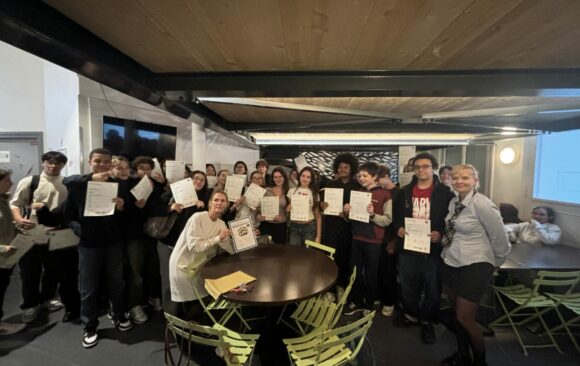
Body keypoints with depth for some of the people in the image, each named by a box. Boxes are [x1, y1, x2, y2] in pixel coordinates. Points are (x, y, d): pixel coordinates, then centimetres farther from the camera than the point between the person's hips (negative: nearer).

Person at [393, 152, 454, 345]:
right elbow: (397, 215, 11)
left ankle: (427, 321, 33)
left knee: (433, 287, 12)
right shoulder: (405, 192, 6)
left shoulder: (445, 193, -4)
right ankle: (411, 314, 38)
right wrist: (398, 228, -7)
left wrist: (441, 233, -19)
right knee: (408, 284, 16)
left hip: (434, 247, -3)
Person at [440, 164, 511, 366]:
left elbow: (500, 238, -10)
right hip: (451, 263, 7)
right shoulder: (453, 202, 3)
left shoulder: (482, 204, -18)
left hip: (474, 266, -6)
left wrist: (494, 263, 3)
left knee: (465, 318, 2)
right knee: (456, 314, 18)